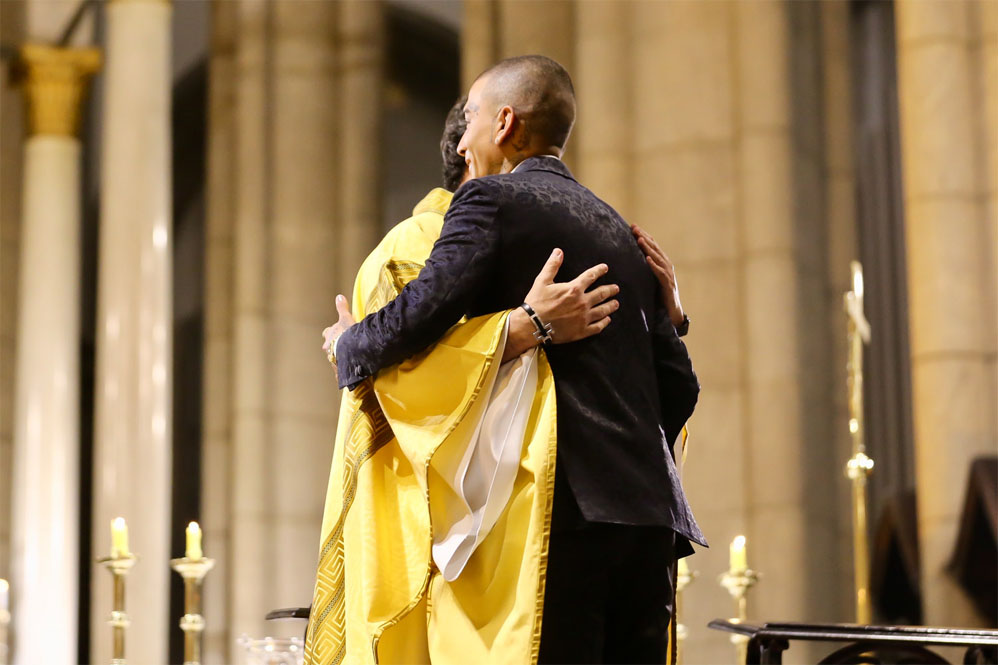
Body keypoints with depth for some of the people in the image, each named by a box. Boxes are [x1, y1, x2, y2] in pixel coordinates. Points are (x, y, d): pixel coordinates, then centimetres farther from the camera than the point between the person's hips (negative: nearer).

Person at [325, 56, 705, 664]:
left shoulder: (492, 199, 0)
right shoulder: (620, 230, 21)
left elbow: (424, 312, -14)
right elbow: (678, 382, 18)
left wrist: (349, 346, 6)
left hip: (564, 505, -7)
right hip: (649, 511, 7)